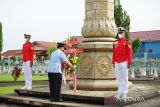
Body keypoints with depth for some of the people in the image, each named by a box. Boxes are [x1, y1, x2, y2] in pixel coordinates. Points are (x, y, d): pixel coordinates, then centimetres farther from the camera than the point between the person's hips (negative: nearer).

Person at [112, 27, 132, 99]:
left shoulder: (127, 42, -4)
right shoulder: (115, 42, 10)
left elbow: (129, 54, -8)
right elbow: (114, 53, 12)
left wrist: (129, 63, -12)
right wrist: (113, 62, 10)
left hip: (124, 63, -5)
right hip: (117, 63, 5)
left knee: (124, 78, 1)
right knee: (118, 78, 8)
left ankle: (125, 93, 8)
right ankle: (120, 92, 16)